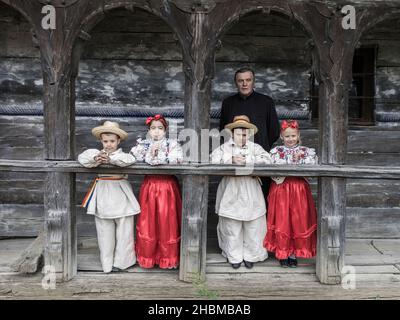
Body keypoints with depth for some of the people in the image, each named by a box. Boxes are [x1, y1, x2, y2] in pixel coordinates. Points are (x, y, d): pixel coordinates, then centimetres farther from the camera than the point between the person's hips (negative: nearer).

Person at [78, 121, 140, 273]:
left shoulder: (121, 154, -1)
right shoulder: (97, 153, 4)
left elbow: (129, 159, -23)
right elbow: (82, 157, -11)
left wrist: (110, 159, -30)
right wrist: (95, 159, -29)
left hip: (120, 194, -1)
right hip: (103, 195, 1)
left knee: (123, 230, 5)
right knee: (105, 231, 9)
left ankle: (120, 261, 19)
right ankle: (107, 263, 21)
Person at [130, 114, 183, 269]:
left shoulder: (172, 144, 1)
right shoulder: (143, 145, 7)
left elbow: (177, 159, -16)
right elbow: (133, 157, -8)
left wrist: (157, 155, -14)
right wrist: (150, 153, -16)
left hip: (167, 188, -1)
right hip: (149, 186, 1)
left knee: (166, 222, 4)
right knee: (148, 223, 5)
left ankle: (168, 257, 17)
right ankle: (147, 256, 20)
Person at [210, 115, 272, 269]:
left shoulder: (255, 147, 7)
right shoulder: (225, 147, 6)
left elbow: (266, 159, -8)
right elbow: (213, 159, -9)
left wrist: (247, 161, -17)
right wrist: (231, 159, -19)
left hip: (250, 194, 1)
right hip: (231, 193, 0)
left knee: (252, 227, 6)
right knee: (232, 227, 6)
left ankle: (250, 256, 22)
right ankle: (235, 257, 22)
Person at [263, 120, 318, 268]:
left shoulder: (306, 151, 4)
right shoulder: (276, 152, 3)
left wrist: (298, 160, -18)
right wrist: (293, 161, -17)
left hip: (299, 190, 1)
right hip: (281, 189, -1)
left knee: (298, 221, 5)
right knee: (281, 222, 2)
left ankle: (293, 254, 21)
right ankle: (283, 254, 17)